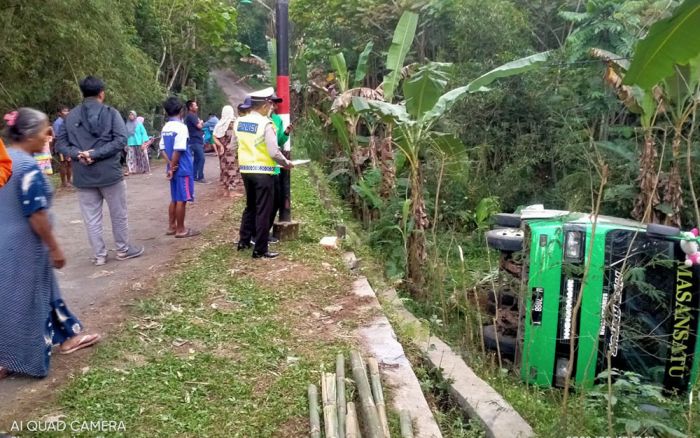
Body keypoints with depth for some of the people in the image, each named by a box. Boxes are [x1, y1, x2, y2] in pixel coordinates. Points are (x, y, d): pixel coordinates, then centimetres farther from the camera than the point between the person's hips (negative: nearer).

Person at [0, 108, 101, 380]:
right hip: (23, 246, -9)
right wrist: (54, 248, -15)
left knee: (40, 291, 19)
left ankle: (66, 335, 34)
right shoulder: (27, 166, -22)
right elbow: (36, 215, -24)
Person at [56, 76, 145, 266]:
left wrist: (78, 154, -11)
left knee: (91, 218, 10)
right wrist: (95, 154, -15)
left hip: (82, 176, 3)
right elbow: (120, 140, -15)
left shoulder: (71, 116, 7)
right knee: (119, 214, 12)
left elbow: (60, 144, 2)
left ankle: (99, 255, 16)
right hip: (109, 173, -3)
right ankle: (123, 249, 22)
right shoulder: (111, 113, -4)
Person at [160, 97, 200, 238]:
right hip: (182, 169, -8)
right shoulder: (181, 127, -16)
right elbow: (178, 151, -20)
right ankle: (180, 230, 6)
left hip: (174, 169, 8)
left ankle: (171, 227, 22)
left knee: (174, 199, 16)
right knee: (182, 200, 0)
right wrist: (173, 167, -11)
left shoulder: (165, 128, 9)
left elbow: (162, 149, 8)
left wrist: (170, 165, -1)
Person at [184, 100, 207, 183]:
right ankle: (200, 177, -13)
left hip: (197, 141, 10)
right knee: (201, 158, -14)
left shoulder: (194, 116, 19)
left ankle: (195, 176, 14)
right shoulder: (191, 116, -13)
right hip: (195, 141, -10)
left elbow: (202, 125, 18)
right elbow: (199, 126, -18)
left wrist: (200, 123, -3)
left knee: (197, 159, 11)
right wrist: (201, 122, 3)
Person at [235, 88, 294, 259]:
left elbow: (234, 146, 13)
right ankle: (260, 250, 5)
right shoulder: (266, 124, -15)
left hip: (246, 170, 7)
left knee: (250, 206, 22)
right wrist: (286, 163, -2)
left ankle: (243, 241, 30)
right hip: (262, 172, -7)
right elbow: (274, 152, -17)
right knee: (263, 211, 1)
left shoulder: (239, 122, 4)